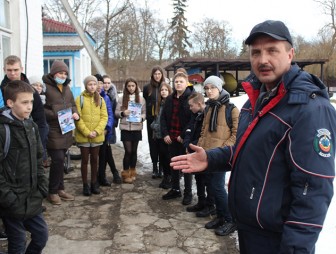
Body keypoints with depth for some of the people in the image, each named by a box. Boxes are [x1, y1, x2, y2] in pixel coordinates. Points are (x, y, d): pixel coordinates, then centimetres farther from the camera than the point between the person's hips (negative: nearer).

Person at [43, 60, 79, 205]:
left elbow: (73, 104, 21)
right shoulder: (45, 86, -9)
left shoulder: (66, 87, 15)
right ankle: (53, 192, 9)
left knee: (60, 160, 14)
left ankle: (60, 189, 25)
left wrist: (75, 113, 1)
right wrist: (55, 115, -21)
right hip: (53, 130, -7)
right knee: (58, 159, -8)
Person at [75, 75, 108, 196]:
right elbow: (77, 118, -9)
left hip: (97, 136, 3)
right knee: (85, 160, 6)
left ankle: (94, 183, 25)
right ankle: (85, 185, 17)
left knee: (94, 159, 13)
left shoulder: (100, 100, 5)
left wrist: (97, 131, -12)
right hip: (83, 136, -3)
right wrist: (87, 132, -17)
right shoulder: (80, 99, -5)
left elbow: (104, 117, 1)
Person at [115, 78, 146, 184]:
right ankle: (126, 173, 11)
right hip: (125, 128, -2)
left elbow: (144, 112, 6)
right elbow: (116, 112, 2)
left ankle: (132, 172, 25)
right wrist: (122, 113, -18)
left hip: (137, 128, 2)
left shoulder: (141, 98, 4)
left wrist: (142, 118, -14)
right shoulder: (122, 98, 1)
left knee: (134, 151, 11)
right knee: (128, 151, -3)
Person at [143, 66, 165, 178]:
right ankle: (155, 167, 15)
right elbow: (144, 103, 12)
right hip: (151, 120, 2)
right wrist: (145, 115, 4)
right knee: (152, 143, 6)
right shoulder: (147, 87, 6)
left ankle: (162, 167, 12)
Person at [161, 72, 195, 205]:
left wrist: (184, 135, -16)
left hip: (185, 138, -6)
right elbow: (163, 117, 11)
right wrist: (165, 134, -1)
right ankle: (175, 189, 30)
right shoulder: (170, 98, 9)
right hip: (171, 137, 6)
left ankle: (188, 193, 18)